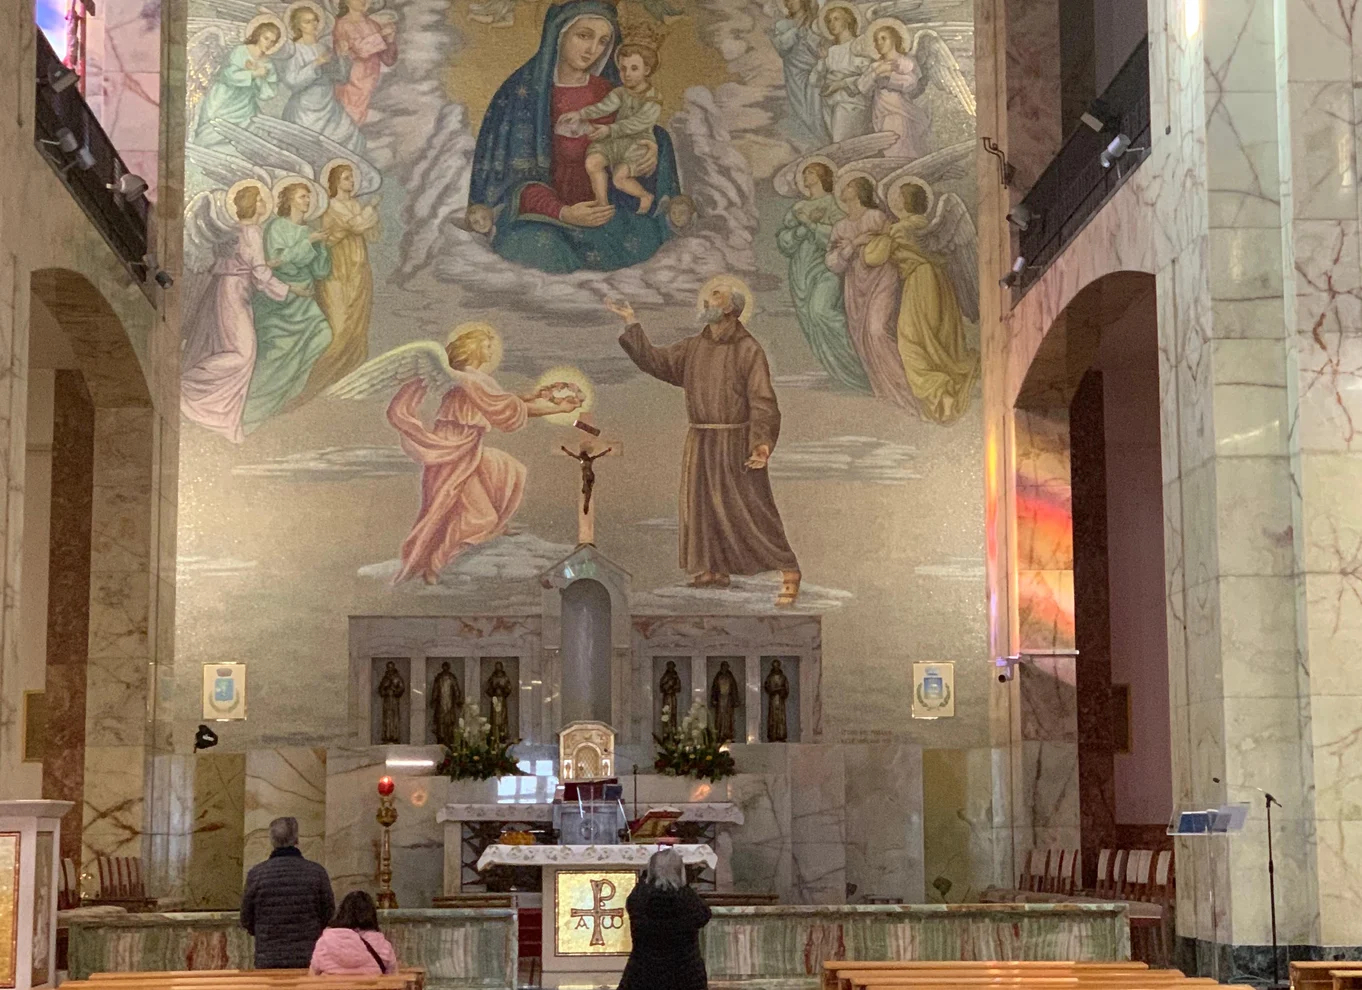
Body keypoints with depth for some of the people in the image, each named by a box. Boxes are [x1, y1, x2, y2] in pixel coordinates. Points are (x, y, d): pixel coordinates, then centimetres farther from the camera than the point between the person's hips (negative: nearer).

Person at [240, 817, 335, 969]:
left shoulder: (256, 874, -4)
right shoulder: (316, 871, -4)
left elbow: (246, 920, 4)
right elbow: (328, 914, 4)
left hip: (268, 962, 0)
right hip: (309, 959, 0)